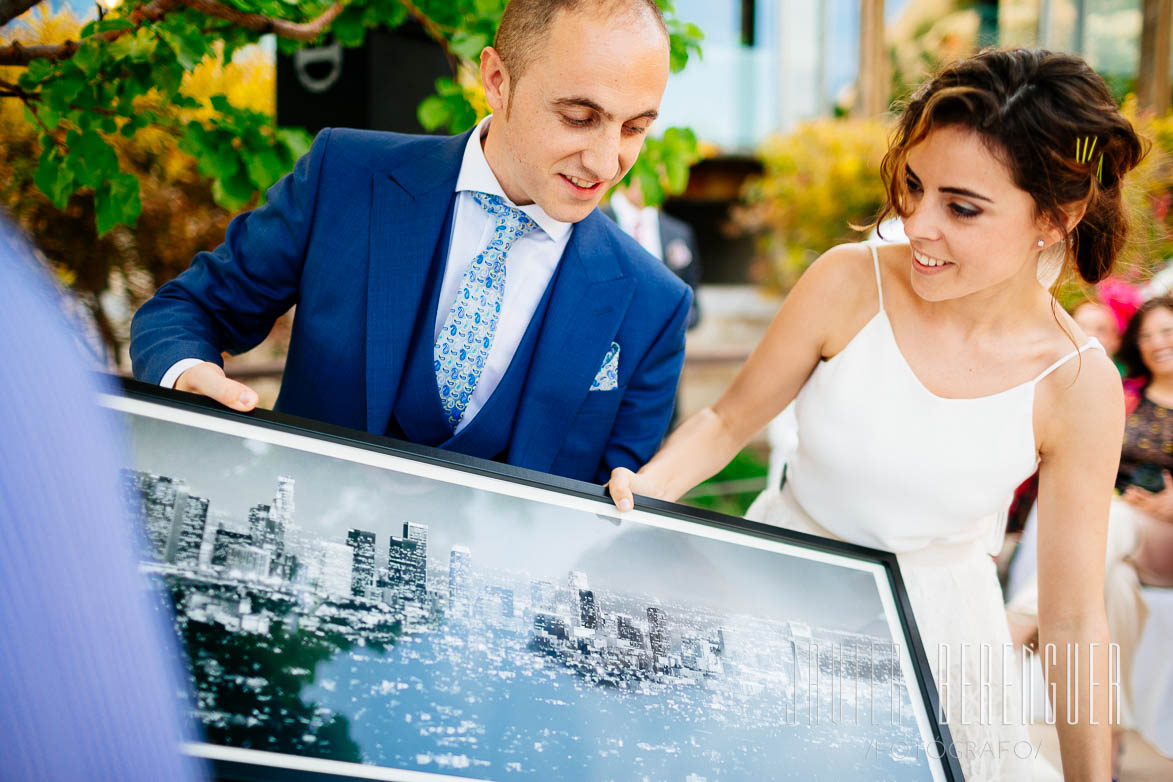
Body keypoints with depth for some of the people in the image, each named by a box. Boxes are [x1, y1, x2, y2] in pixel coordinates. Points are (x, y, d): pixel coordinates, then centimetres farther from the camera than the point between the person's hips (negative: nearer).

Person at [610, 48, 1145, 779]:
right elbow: (729, 420, -2)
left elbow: (1073, 618, -9)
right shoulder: (849, 285, -18)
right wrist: (651, 486, -21)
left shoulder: (1079, 387, -17)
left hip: (935, 633, 0)